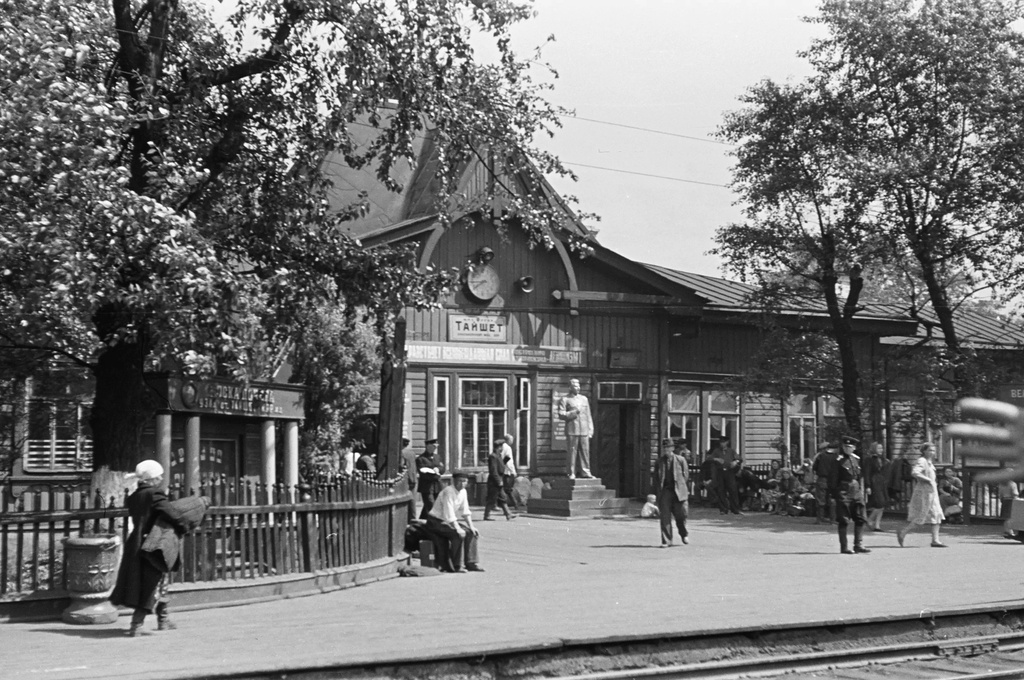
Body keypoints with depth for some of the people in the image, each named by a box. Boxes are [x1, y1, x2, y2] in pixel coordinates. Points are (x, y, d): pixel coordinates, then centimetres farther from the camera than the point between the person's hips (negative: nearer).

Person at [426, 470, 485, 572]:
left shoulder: (463, 491, 2)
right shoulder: (448, 491, -24)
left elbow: (465, 511, 8)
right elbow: (449, 513, -29)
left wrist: (471, 526, 0)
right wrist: (458, 528, -32)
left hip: (449, 521, 9)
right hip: (436, 521, -9)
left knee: (471, 532, -3)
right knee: (458, 534, -28)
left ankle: (471, 563, 0)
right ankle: (457, 566, -22)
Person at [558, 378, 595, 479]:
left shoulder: (584, 399, 18)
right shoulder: (564, 400, 4)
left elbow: (588, 416, 18)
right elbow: (561, 415, -5)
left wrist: (590, 429, 12)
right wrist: (574, 412, -15)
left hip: (584, 431, 4)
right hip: (571, 431, -4)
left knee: (585, 452, 0)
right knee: (572, 452, -3)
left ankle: (585, 472, 5)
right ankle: (571, 474, 2)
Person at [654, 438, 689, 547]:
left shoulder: (680, 460, 5)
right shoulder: (659, 462, 10)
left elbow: (686, 476, 6)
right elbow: (656, 478, 11)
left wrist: (686, 490, 1)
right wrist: (657, 492, 3)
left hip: (678, 491, -1)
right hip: (664, 491, 1)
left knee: (681, 515, 1)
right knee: (665, 517, -5)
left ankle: (684, 534, 29)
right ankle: (666, 541, -1)